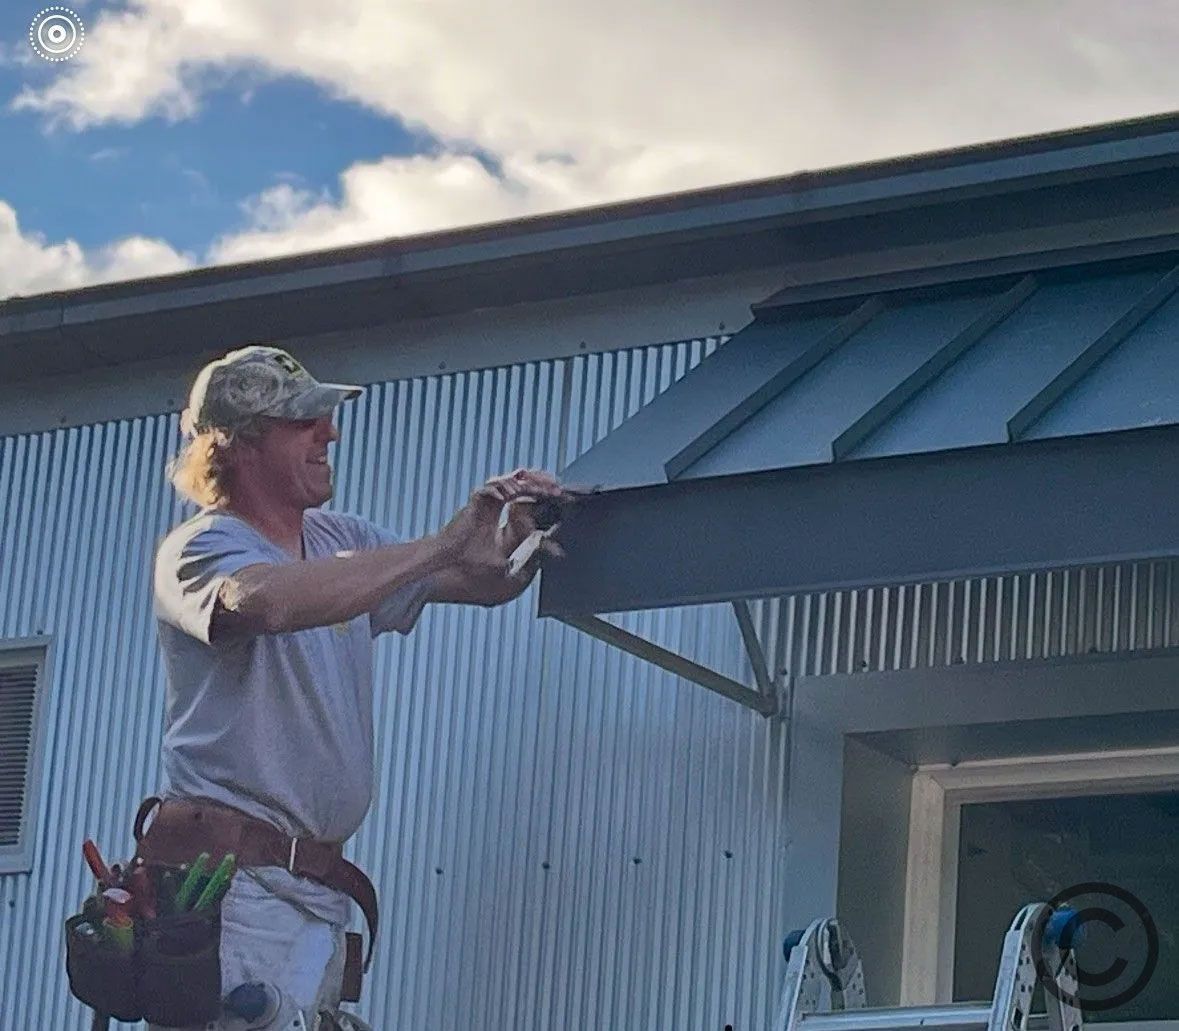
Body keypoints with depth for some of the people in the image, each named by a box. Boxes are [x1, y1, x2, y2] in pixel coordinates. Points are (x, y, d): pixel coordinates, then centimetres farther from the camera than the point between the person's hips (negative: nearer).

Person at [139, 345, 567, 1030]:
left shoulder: (342, 543, 17)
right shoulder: (199, 548, -6)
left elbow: (487, 582, 21)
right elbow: (265, 601, -29)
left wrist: (522, 542, -4)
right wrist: (440, 548, -25)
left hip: (320, 894, 8)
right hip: (237, 888, -8)